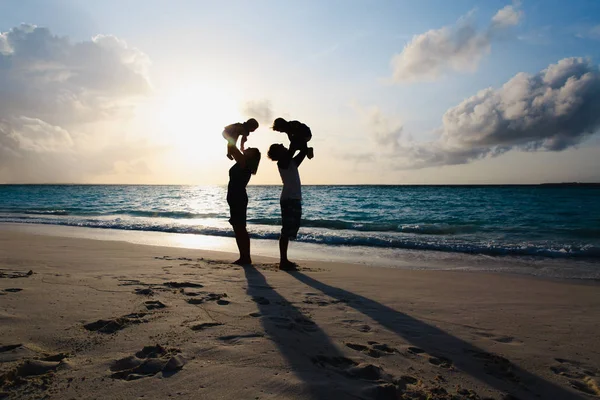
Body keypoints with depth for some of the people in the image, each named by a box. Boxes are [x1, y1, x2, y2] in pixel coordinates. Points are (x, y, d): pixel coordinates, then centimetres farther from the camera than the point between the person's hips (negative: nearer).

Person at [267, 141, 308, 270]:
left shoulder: (292, 162, 18)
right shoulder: (282, 162, -6)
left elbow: (303, 152, 21)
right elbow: (291, 151, -19)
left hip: (295, 199, 9)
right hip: (288, 199, -9)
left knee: (289, 231, 11)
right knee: (286, 231, -9)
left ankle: (284, 260, 17)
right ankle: (283, 261, -7)